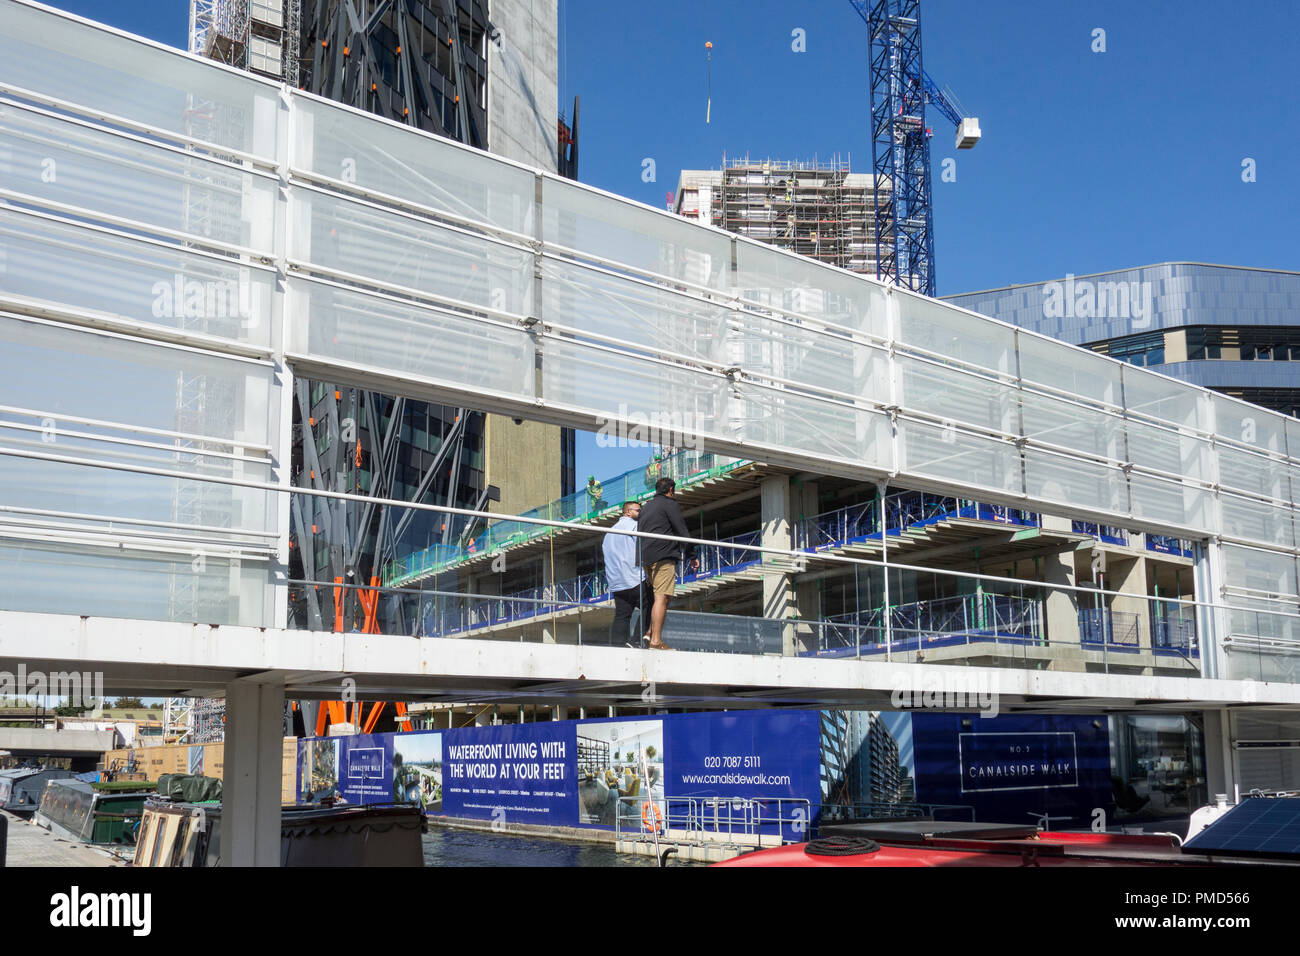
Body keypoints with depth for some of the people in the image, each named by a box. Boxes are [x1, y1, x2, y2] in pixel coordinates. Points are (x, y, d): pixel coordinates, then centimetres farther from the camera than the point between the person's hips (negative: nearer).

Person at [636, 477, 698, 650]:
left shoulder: (646, 507, 25)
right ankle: (656, 640, -20)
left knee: (658, 596, 13)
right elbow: (682, 532, -4)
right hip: (663, 557, -8)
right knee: (662, 597, -13)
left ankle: (650, 633, 2)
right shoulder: (670, 504, 2)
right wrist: (691, 556, 0)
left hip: (646, 558, 8)